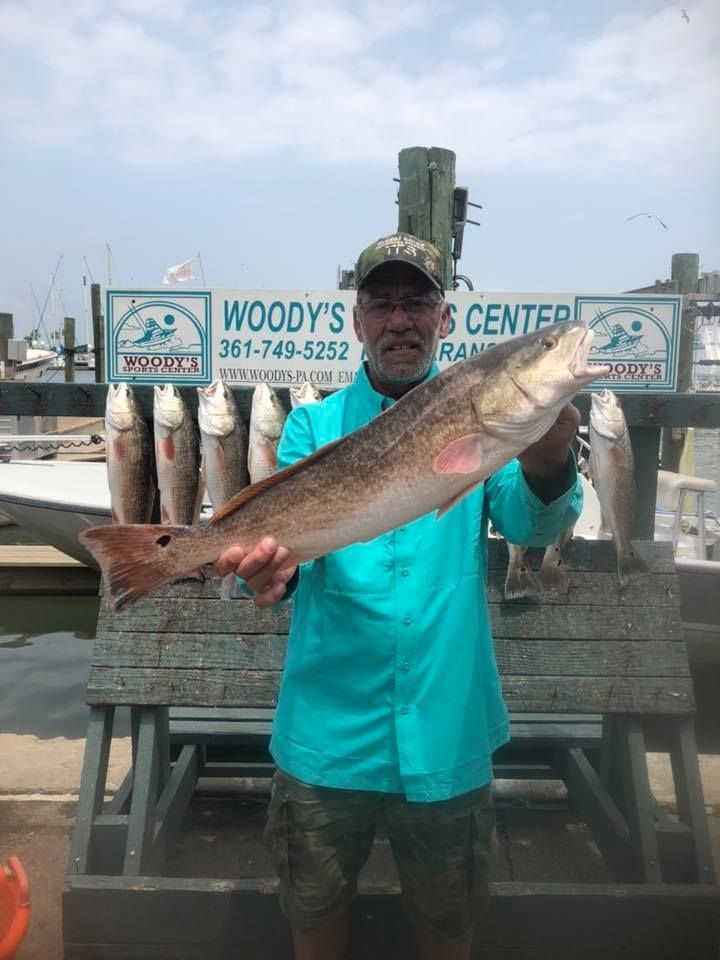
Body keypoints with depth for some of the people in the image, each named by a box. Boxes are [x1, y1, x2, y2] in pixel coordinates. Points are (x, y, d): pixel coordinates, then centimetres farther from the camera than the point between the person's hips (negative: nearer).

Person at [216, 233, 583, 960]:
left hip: (447, 731, 0)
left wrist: (547, 465, -37)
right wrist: (270, 566, -35)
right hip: (328, 729, 0)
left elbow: (530, 524, -15)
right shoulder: (314, 424, 0)